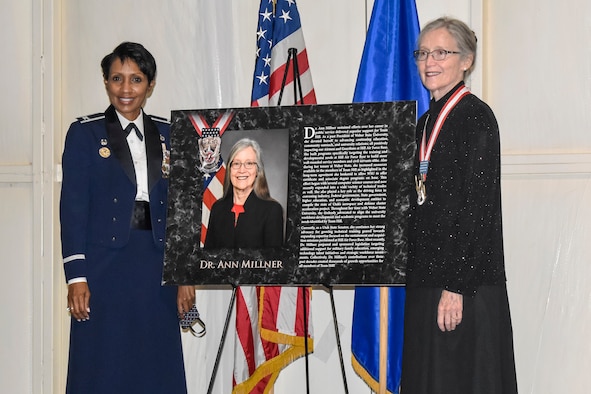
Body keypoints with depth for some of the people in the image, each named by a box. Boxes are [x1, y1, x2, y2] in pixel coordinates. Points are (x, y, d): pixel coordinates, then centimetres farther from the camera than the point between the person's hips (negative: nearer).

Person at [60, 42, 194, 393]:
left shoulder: (167, 135, 10)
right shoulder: (85, 133, 1)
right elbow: (73, 207, -3)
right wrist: (77, 276, -11)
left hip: (156, 266, 3)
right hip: (105, 263, -3)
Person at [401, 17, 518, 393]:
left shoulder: (476, 116, -10)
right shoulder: (426, 122, 15)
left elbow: (478, 208, -16)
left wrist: (456, 285, -20)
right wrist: (418, 277, 14)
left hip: (467, 283, -8)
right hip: (426, 278, 8)